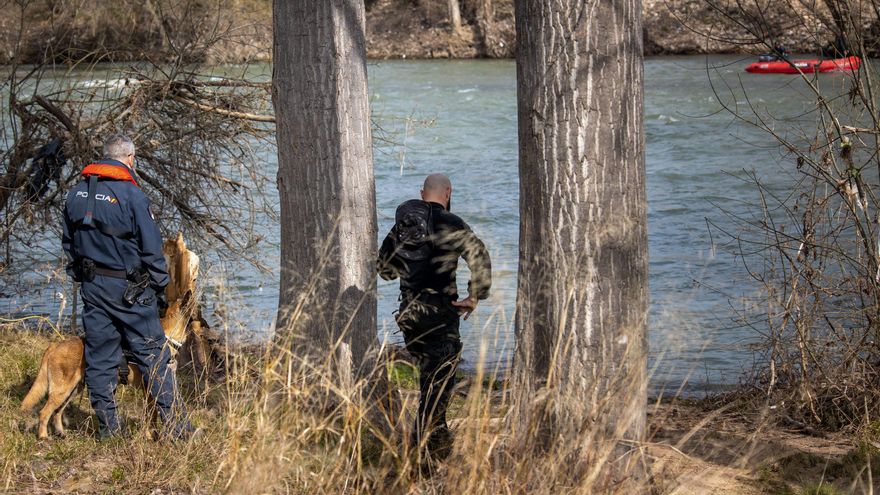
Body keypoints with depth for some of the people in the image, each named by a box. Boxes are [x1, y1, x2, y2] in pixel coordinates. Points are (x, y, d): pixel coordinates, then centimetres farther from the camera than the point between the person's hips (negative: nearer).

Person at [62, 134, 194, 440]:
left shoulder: (76, 194, 7)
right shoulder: (132, 195, -13)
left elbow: (69, 243, 17)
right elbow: (151, 247, -11)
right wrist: (160, 287, 0)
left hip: (92, 287, 6)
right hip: (128, 289, -6)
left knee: (99, 358, 9)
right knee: (153, 356, -2)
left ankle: (108, 428, 11)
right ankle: (175, 425, -1)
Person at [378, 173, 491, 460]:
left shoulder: (401, 225, 8)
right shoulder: (449, 224, -9)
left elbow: (384, 268, 18)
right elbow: (479, 257, -19)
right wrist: (475, 297, -11)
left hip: (409, 311, 6)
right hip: (440, 311, -6)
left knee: (429, 374, 21)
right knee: (440, 378, -1)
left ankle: (437, 433, 30)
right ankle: (425, 438, -8)